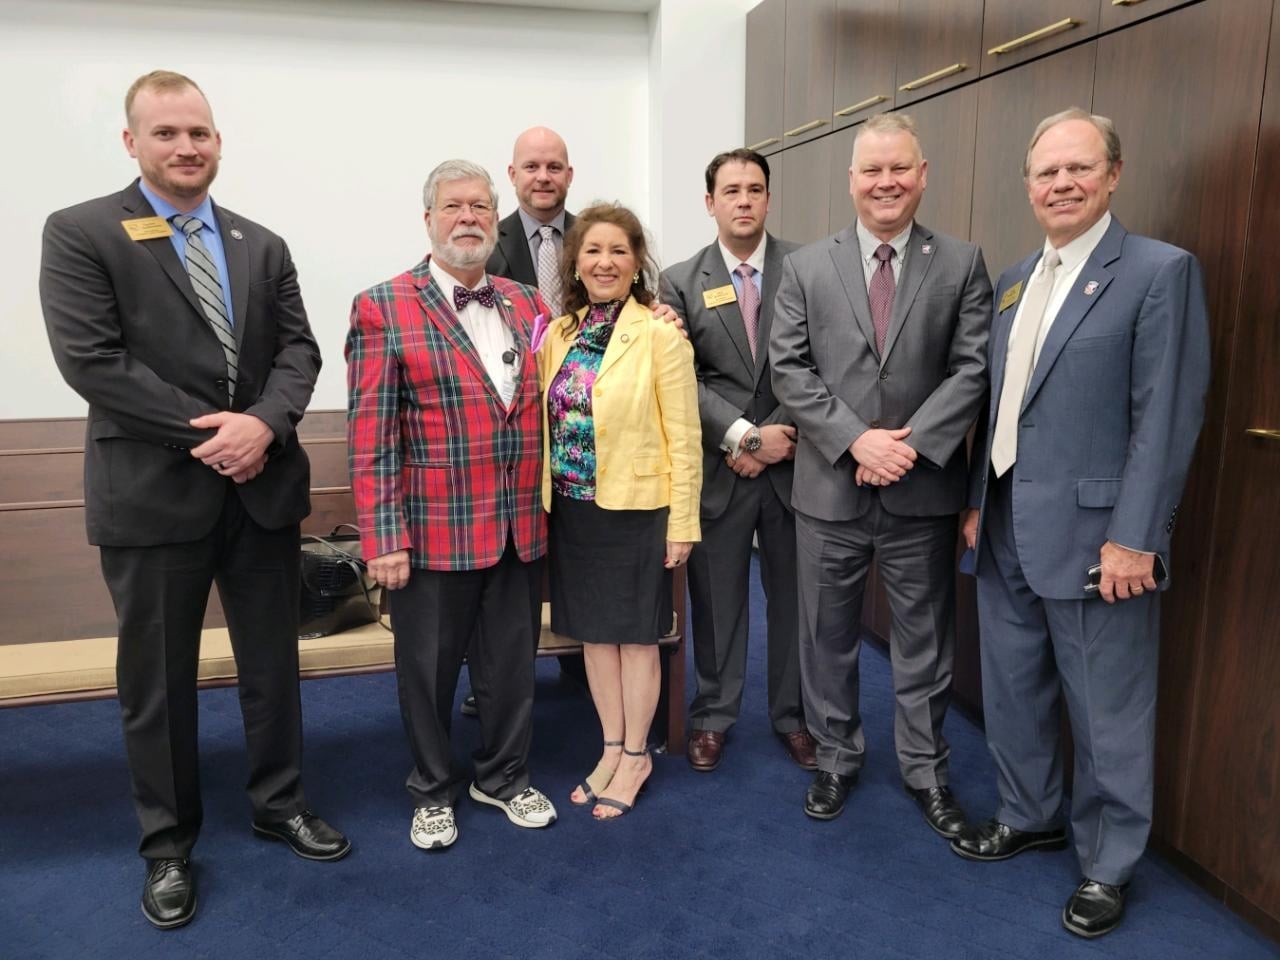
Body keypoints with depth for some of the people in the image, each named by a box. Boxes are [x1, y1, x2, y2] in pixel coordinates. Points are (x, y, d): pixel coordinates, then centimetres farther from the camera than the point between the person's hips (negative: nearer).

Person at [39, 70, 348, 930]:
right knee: (157, 679, 9)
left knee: (273, 660, 14)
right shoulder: (80, 234, -3)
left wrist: (264, 424, -15)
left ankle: (281, 804, 34)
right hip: (154, 491, -3)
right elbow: (89, 358, -13)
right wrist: (203, 431, -17)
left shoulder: (263, 246, 10)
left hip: (262, 485, 4)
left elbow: (299, 349, 4)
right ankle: (168, 843, 28)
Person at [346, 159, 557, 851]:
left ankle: (503, 778, 37)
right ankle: (433, 792, 33)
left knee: (512, 663, 15)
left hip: (521, 528, 4)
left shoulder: (528, 305, 9)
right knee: (430, 668, 12)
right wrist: (384, 537, -14)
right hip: (434, 532, -4)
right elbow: (371, 432, -10)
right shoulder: (383, 309, -5)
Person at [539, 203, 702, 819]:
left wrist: (681, 523, -11)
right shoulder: (559, 334, 5)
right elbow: (544, 423, 9)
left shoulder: (660, 334, -10)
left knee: (634, 633, 8)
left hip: (635, 508, -5)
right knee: (594, 631, 14)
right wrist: (542, 502, 6)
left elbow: (683, 437, -11)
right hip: (572, 508, 5)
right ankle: (613, 748, 31)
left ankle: (635, 756, 26)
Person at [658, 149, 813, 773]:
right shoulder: (681, 282, 2)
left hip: (792, 462, 1)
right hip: (718, 469, 0)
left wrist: (776, 436, -10)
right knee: (717, 598, 9)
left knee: (793, 595, 12)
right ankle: (713, 716, 27)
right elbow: (683, 380, -5)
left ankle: (793, 715, 30)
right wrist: (744, 436, -14)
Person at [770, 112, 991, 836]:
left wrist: (911, 442, -17)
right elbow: (790, 369, -4)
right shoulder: (806, 268, 3)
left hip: (924, 492, 0)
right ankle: (837, 756, 33)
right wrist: (855, 438, -15)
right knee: (828, 636, 13)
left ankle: (927, 769, 32)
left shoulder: (962, 264, 2)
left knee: (925, 639, 13)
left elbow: (972, 368, -5)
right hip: (830, 490, 1)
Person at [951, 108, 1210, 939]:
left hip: (1092, 535, -6)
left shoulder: (1161, 271, -8)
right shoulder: (1014, 280, 13)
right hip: (1007, 531, 7)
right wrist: (977, 500, 12)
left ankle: (1109, 866, 27)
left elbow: (1168, 416, -13)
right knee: (1012, 690, 18)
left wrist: (1133, 538, -17)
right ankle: (1030, 817, 39)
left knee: (1108, 712, 7)